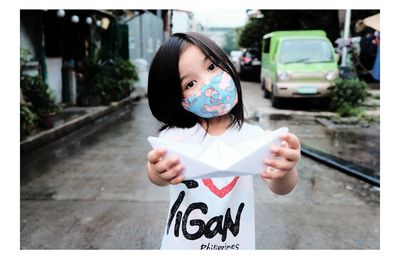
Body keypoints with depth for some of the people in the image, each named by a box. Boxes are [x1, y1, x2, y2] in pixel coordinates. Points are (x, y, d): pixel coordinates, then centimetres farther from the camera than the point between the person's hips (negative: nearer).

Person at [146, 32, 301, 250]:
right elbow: (158, 174, -30)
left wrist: (284, 171, -45)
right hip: (180, 246, 0)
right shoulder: (175, 134, -13)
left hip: (236, 245, 1)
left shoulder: (252, 135, -12)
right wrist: (160, 172, -53)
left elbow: (279, 187, -23)